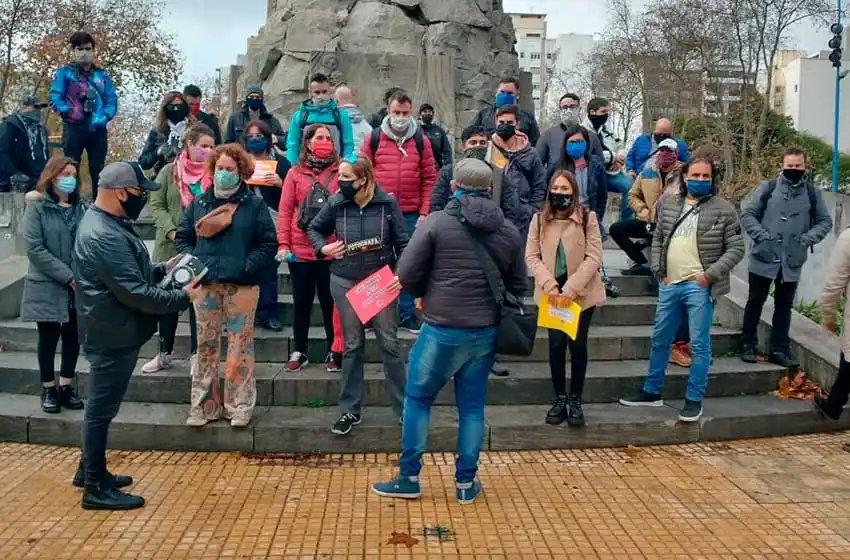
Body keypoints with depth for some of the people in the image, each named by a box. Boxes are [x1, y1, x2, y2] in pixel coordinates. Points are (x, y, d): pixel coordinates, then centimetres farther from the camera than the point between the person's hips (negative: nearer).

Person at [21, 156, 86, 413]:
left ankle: (66, 387, 23)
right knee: (49, 338, 7)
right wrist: (68, 277, -18)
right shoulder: (37, 207, -5)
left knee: (73, 337, 9)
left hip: (79, 287, 3)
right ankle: (48, 390, 21)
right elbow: (34, 249, -12)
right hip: (48, 286, -3)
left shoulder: (82, 207, 6)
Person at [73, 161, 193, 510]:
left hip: (112, 331, 11)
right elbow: (134, 292, -28)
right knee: (102, 408, -1)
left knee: (101, 405, 20)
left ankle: (90, 470, 34)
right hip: (112, 335, -11)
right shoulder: (104, 236, -26)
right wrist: (182, 298, -19)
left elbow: (129, 272, 20)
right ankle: (96, 488, 10)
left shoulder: (104, 222, 9)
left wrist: (162, 269, 7)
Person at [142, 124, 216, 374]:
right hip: (170, 248, 1)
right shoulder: (169, 171, 2)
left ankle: (196, 354, 15)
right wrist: (171, 232, -14)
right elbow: (156, 206, 0)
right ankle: (164, 353, 26)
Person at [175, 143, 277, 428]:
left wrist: (248, 266, -12)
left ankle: (240, 406, 8)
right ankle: (204, 405, 16)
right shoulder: (198, 204, 11)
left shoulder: (254, 205, 2)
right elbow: (183, 237, 16)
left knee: (240, 345, 0)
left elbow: (268, 243, 0)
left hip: (241, 285, -3)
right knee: (206, 345, 7)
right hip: (206, 284, 3)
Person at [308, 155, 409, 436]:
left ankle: (403, 407, 15)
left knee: (390, 343, 4)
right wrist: (323, 248, -5)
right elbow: (314, 229, 13)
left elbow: (402, 242, -3)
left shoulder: (387, 203, -8)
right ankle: (350, 410, 18)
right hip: (345, 282, 1)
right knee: (352, 346, 9)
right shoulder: (335, 203, -4)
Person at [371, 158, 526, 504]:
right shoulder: (508, 230, 4)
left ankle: (408, 479, 17)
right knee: (472, 406, 13)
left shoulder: (437, 222, -10)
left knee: (418, 399, 12)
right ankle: (465, 483, 19)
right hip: (486, 332, 4)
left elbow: (406, 275, -10)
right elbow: (518, 285, 11)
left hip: (441, 329, -4)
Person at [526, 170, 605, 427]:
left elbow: (593, 257, -8)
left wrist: (570, 289, -16)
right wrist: (549, 285, -15)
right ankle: (560, 398, 14)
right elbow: (531, 256, 0)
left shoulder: (587, 217, -3)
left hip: (581, 293, -1)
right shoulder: (539, 219, 3)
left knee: (577, 345, 2)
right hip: (552, 291, 1)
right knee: (556, 344, -1)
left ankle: (575, 400, 15)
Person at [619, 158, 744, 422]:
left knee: (699, 345, 1)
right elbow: (657, 239, 17)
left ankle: (694, 400, 12)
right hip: (669, 284, 5)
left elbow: (736, 248, -4)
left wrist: (711, 274, -13)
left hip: (699, 287, -5)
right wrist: (659, 270, 5)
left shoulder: (724, 209, -4)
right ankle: (651, 392, 27)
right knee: (659, 340, 14)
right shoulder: (669, 204, 10)